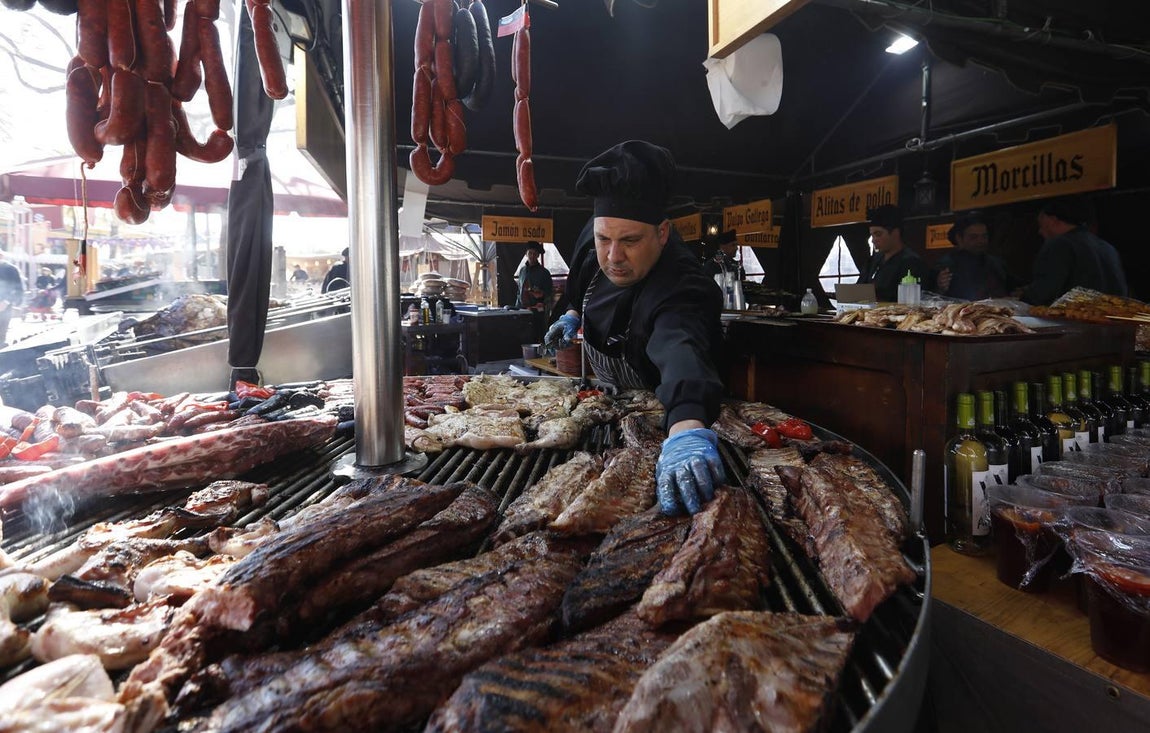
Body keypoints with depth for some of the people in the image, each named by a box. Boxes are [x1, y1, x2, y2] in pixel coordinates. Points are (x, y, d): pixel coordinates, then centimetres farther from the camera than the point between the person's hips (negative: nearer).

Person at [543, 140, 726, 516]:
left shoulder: (679, 289, -43)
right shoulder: (593, 234, -19)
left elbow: (682, 351, -65)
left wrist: (686, 428, -82)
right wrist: (574, 314, -4)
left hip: (661, 409, -7)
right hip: (606, 396, 7)